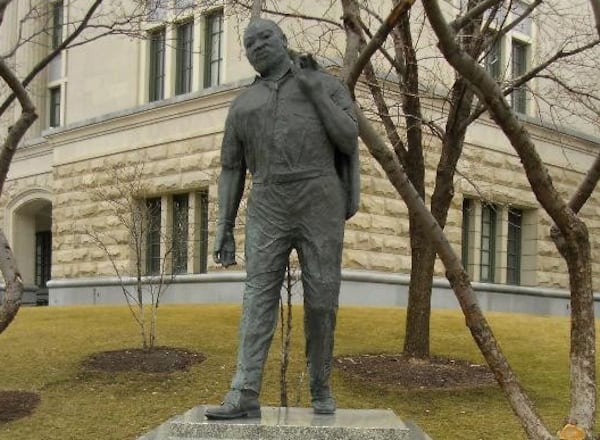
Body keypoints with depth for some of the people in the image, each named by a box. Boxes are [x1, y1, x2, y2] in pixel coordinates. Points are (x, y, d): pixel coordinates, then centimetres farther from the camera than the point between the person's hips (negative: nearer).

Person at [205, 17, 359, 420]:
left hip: (320, 207, -2)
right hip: (269, 211, 2)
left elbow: (349, 141, -3)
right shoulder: (243, 106, 17)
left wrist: (313, 88, -6)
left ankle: (321, 387, 17)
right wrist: (223, 229, 7)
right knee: (258, 298, -10)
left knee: (321, 301, 0)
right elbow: (231, 171, 15)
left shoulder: (328, 85, 11)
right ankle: (245, 397, -14)